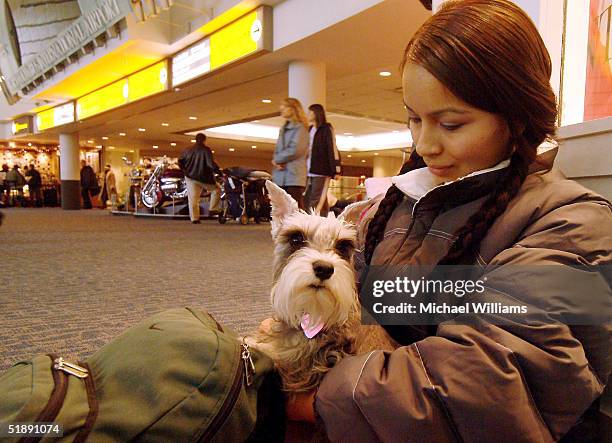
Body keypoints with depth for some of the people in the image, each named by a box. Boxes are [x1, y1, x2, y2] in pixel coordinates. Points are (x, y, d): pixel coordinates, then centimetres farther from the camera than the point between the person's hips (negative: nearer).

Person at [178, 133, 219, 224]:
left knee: (193, 198, 5)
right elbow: (210, 163, -19)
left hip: (190, 176, 4)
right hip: (204, 177, -4)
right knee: (215, 190, 15)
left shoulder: (188, 150, 7)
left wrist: (185, 170, 19)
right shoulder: (206, 150, -9)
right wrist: (217, 170, -12)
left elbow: (180, 161, 9)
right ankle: (212, 209, 7)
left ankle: (194, 218, 1)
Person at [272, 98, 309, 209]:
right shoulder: (284, 129, 22)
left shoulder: (300, 128, -3)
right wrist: (277, 161, -3)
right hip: (280, 177, 8)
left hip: (294, 176, -8)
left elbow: (295, 150, -15)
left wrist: (277, 159, -4)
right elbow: (278, 150, 19)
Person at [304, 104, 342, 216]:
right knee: (306, 202, 4)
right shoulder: (310, 130, 20)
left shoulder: (326, 129, -2)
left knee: (317, 202, -10)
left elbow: (333, 149, -9)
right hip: (309, 172, 7)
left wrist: (336, 170, -16)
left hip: (321, 171, -7)